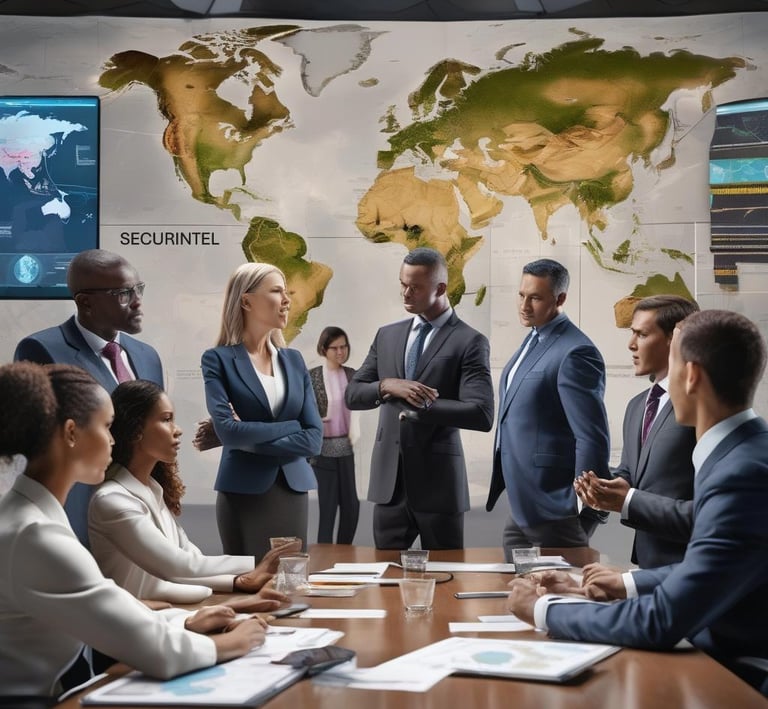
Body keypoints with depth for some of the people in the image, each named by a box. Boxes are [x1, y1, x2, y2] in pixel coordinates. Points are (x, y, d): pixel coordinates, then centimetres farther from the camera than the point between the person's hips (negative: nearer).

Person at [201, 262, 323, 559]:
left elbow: (314, 437, 1)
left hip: (293, 491, 4)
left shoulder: (293, 360, 9)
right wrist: (292, 426, -7)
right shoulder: (219, 359, -3)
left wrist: (252, 439, -10)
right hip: (243, 493, -4)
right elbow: (228, 430, -16)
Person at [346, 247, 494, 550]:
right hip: (389, 479, 4)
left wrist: (421, 406, -14)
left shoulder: (470, 342, -6)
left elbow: (482, 415, -15)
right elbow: (352, 394, 9)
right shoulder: (387, 335, 11)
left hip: (438, 480, -4)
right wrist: (387, 386, -10)